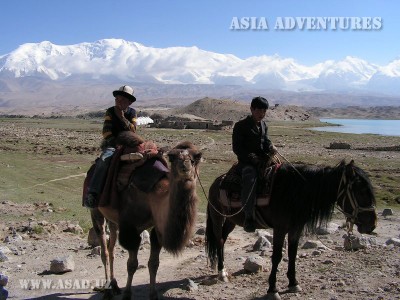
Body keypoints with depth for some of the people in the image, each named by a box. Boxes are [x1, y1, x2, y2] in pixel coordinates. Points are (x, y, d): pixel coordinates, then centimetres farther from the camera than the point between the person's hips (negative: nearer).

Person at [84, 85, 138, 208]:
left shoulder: (132, 112, 7)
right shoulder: (110, 111, 1)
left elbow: (133, 130, -5)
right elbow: (106, 131, -6)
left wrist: (122, 118, -16)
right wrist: (116, 142, -16)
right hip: (111, 145, -3)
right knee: (105, 159, -33)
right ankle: (92, 194, -38)